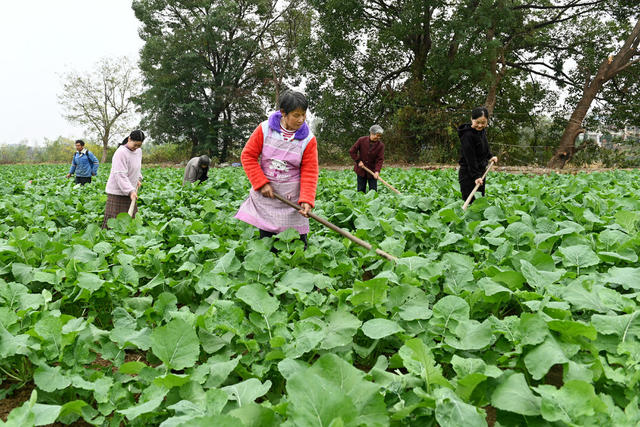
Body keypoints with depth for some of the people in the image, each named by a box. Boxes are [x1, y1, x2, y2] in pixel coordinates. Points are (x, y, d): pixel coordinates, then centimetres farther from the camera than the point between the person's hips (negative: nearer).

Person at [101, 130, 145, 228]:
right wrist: (130, 191, -31)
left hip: (130, 191, 8)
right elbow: (121, 176, -24)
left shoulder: (138, 151, 8)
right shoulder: (121, 152, -18)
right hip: (117, 192, -8)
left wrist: (138, 178, 9)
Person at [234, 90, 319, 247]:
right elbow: (248, 156, 0)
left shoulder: (308, 139, -4)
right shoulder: (264, 129, -5)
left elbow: (309, 172, -5)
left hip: (292, 197, 0)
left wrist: (307, 200, -18)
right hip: (265, 193, 0)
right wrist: (261, 184, -8)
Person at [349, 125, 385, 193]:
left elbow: (380, 159, -13)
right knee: (361, 191, 9)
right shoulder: (361, 140, -10)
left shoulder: (380, 145, -10)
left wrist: (377, 171, -26)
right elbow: (352, 151, -3)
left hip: (372, 171, 0)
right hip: (361, 170, 0)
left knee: (373, 191, 2)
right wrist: (358, 161, -10)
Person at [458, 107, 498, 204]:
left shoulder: (482, 131, 8)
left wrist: (490, 156, 12)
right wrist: (475, 176, -23)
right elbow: (470, 158, -22)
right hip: (468, 174, -9)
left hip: (480, 172, 9)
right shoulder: (467, 135, -19)